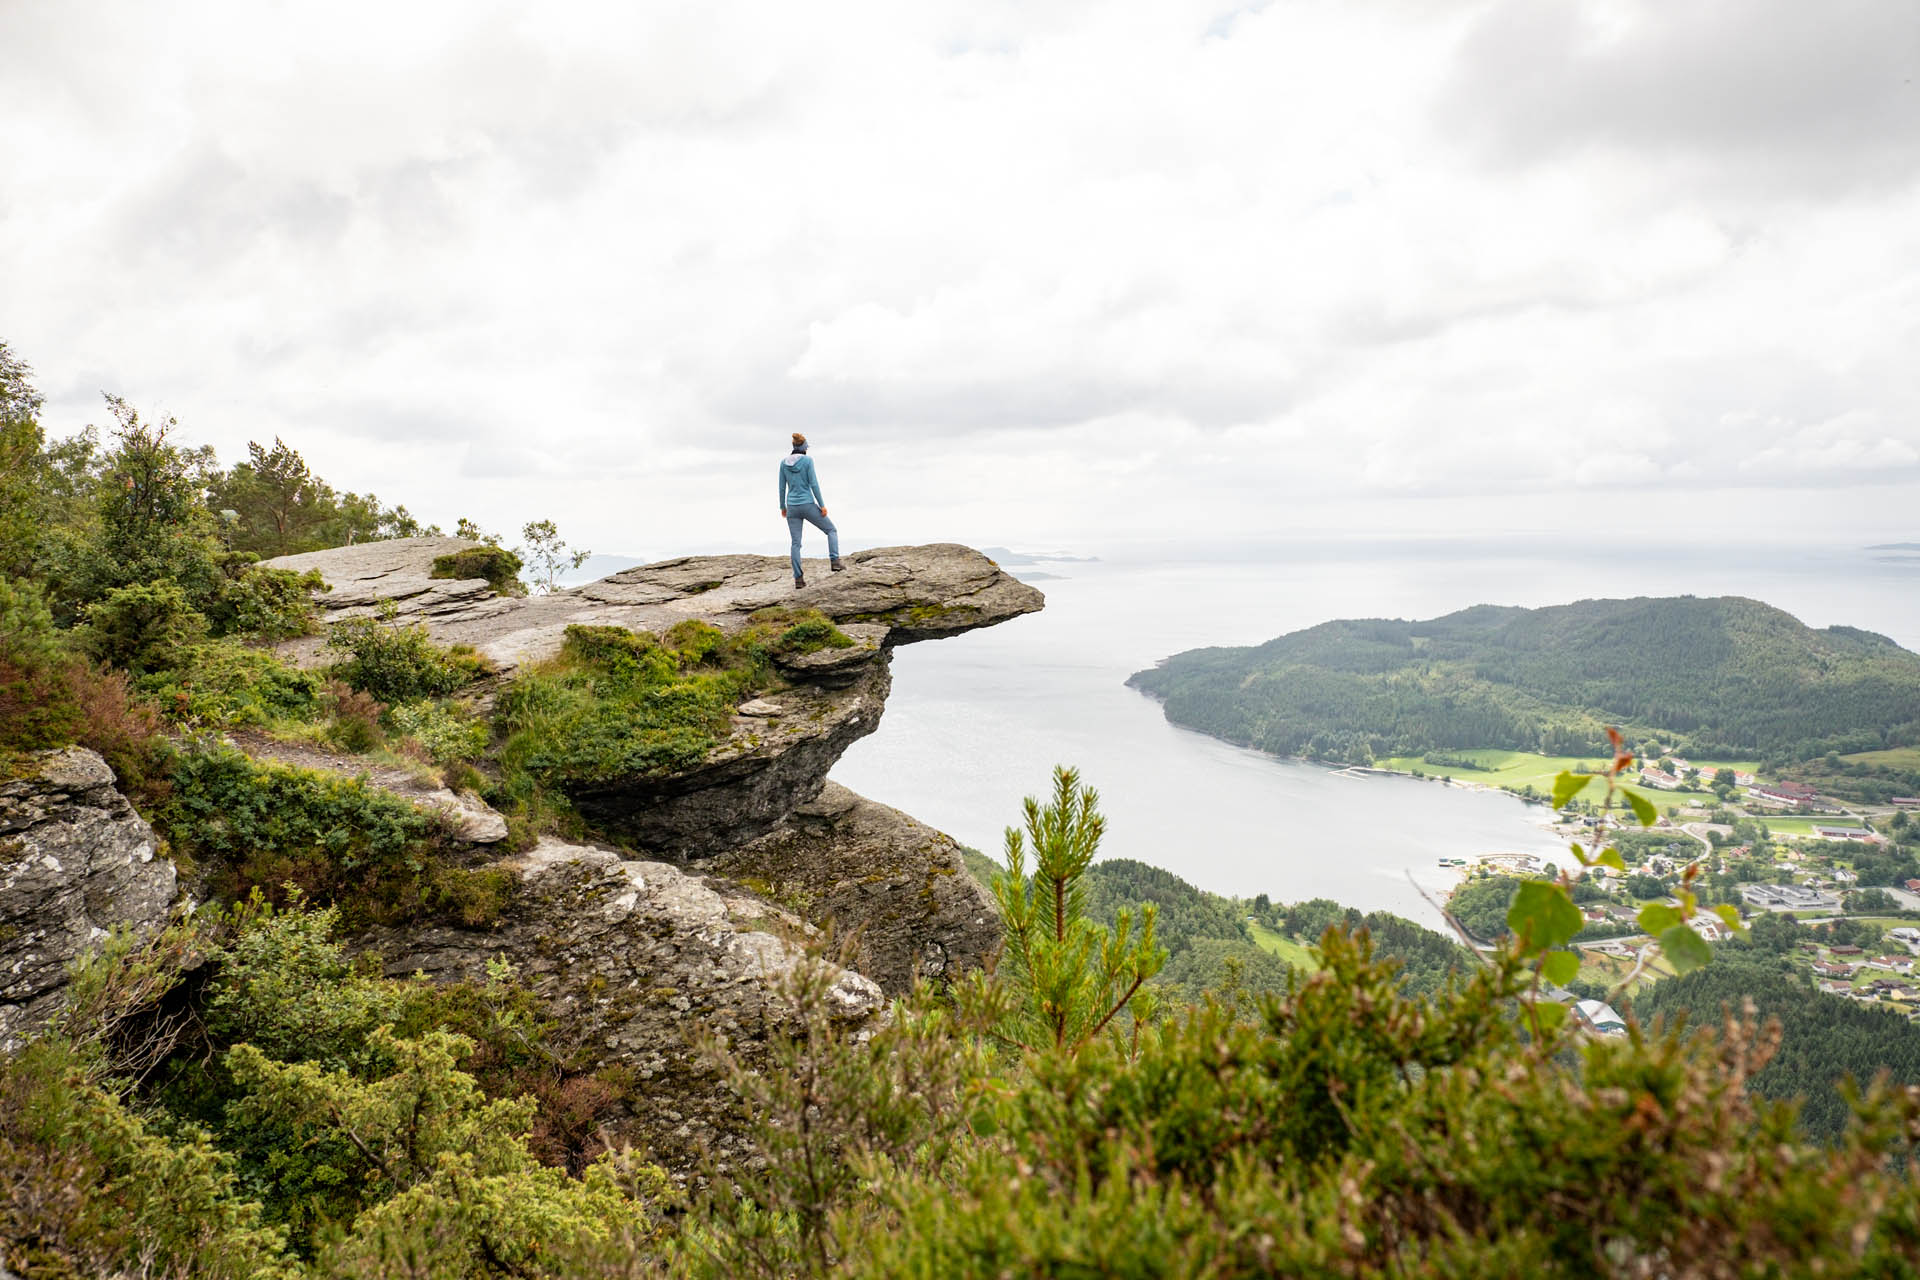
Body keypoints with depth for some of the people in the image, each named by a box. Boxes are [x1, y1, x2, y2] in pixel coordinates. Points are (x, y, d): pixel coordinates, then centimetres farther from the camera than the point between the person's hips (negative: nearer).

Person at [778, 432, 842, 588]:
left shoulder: (784, 462, 4)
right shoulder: (807, 460, -9)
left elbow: (782, 486, 6)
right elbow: (814, 484, -13)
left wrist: (782, 507, 17)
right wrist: (822, 505, -8)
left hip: (792, 507, 4)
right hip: (808, 505, -4)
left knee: (796, 543, 6)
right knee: (832, 530, 14)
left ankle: (798, 579, -2)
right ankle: (834, 561, -2)